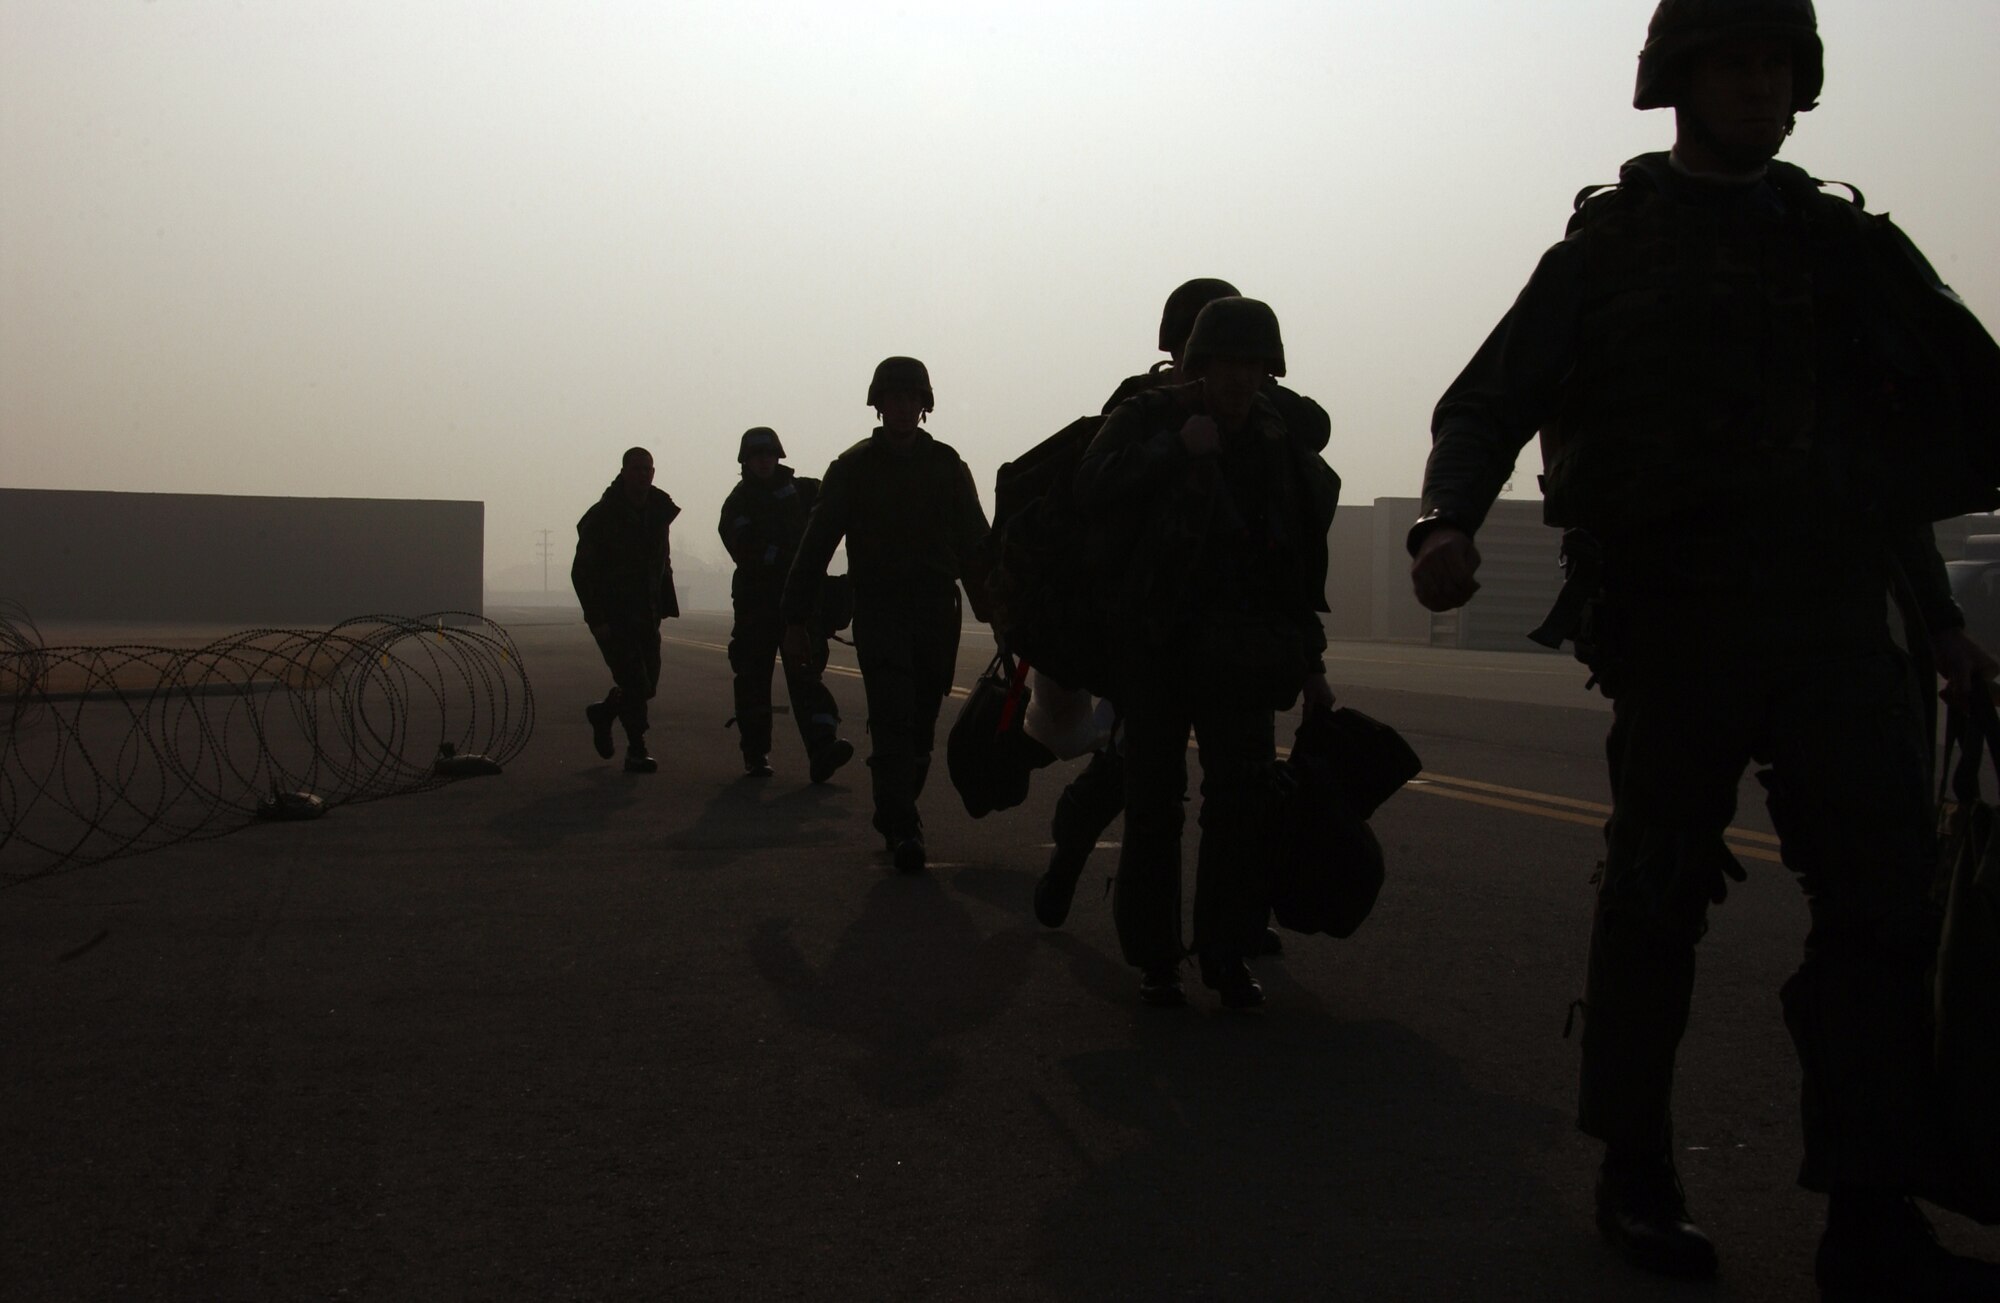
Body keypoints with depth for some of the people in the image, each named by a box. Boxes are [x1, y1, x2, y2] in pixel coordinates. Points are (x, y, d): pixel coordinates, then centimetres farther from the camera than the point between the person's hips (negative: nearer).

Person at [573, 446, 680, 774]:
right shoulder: (601, 517, -9)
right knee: (634, 682, -12)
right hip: (613, 617, -6)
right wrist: (597, 619, -16)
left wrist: (664, 607, 9)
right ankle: (637, 751, 1)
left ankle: (603, 712, 35)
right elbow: (582, 572, -10)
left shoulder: (658, 512, 9)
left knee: (647, 684, 7)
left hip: (646, 615, 6)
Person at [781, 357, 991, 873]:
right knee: (893, 720, -12)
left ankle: (896, 814, 24)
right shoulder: (852, 467, 5)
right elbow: (816, 545, 5)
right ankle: (901, 828, -10)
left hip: (936, 612, 2)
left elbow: (974, 545, 10)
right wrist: (796, 617, 0)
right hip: (878, 611, -2)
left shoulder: (946, 464, 10)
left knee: (920, 723, 8)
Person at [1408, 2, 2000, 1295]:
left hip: (1840, 621, 4)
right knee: (1658, 898, 2)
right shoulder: (1610, 246, 6)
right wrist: (1451, 519, -22)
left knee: (1883, 905, -2)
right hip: (1679, 618, -4)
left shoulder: (1846, 244, 18)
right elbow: (1488, 404, -1)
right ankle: (1637, 1179, 16)